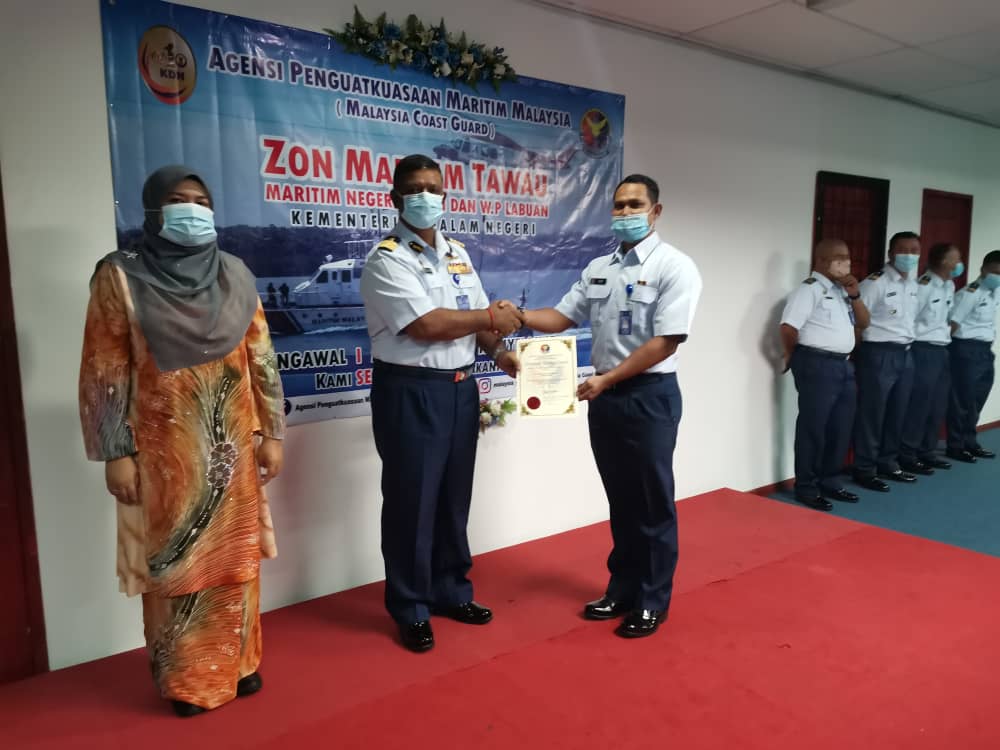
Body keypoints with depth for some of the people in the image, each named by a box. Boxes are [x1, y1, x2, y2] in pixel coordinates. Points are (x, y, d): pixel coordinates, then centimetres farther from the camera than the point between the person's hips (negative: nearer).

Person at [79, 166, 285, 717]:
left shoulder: (234, 276, 6)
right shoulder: (121, 277, -4)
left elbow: (262, 359, 6)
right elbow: (105, 372, -5)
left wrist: (271, 433, 4)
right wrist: (117, 453, -9)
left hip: (233, 446, 3)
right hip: (166, 451, -3)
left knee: (236, 558, 11)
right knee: (175, 563, 8)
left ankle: (237, 662, 30)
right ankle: (185, 680, 25)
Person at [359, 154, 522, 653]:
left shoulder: (457, 253, 13)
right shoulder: (387, 259, -10)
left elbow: (481, 318, 14)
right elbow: (427, 325, -21)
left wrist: (499, 352, -6)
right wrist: (491, 318, -9)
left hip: (461, 387, 7)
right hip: (411, 392, -7)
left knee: (454, 497, 16)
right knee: (412, 501, 4)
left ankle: (451, 591, 33)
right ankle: (410, 609, 20)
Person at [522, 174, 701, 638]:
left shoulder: (674, 267, -9)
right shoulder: (598, 268, 11)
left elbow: (665, 341, -16)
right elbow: (562, 317, 9)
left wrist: (607, 378, -18)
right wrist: (520, 316, -10)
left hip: (650, 396, -6)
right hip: (605, 396, 6)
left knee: (653, 503, 6)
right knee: (621, 500, 16)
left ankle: (652, 602, 21)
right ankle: (622, 590, 30)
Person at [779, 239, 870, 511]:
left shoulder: (843, 290, 17)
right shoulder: (810, 288, -10)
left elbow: (863, 323, 17)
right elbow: (788, 327, -18)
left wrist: (855, 295, 2)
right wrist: (795, 357, -3)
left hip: (844, 365, 9)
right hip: (817, 365, -9)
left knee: (841, 429, 13)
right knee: (813, 428, -2)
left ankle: (830, 482, 26)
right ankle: (806, 488, 8)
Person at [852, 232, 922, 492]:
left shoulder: (913, 284, 12)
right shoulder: (875, 283, -12)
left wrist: (906, 345, 14)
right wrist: (862, 352, -10)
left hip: (905, 354, 8)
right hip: (879, 354, -8)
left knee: (897, 414, 14)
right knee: (871, 414, -1)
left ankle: (888, 463, 27)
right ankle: (865, 469, 8)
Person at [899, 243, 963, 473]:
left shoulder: (950, 286, 12)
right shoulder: (924, 286, -15)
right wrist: (912, 345, -10)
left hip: (942, 350, 9)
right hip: (923, 351, -9)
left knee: (938, 407, 12)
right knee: (918, 406, -4)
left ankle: (926, 452, 23)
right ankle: (907, 456, 5)